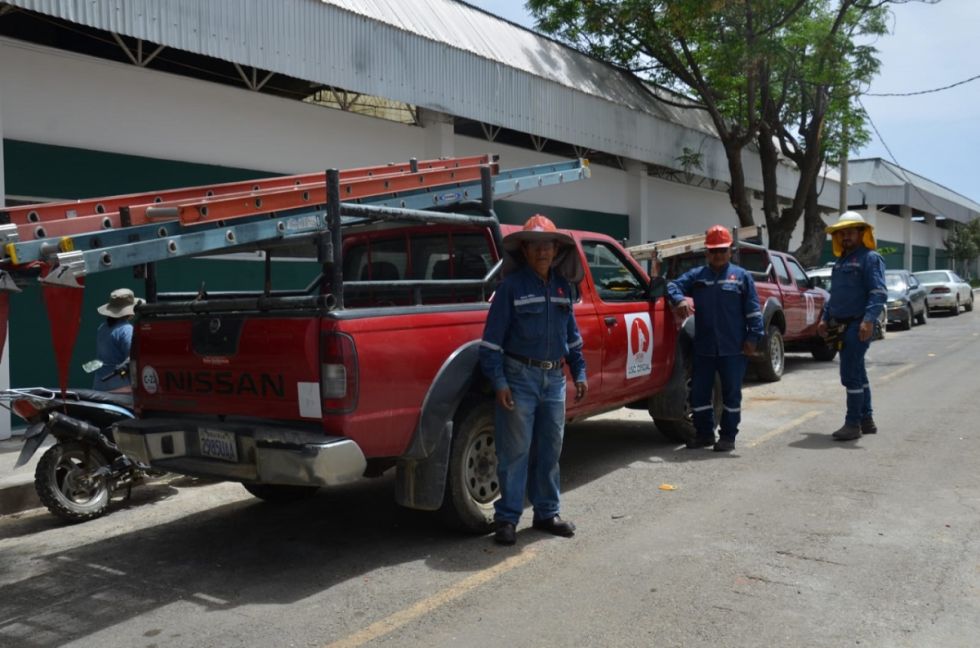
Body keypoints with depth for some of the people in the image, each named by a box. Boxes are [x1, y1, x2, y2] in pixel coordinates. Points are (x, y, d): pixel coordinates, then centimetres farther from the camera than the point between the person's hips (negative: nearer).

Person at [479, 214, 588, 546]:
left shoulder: (563, 286, 10)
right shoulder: (511, 286, -7)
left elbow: (572, 335, 19)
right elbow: (493, 338, -10)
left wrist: (579, 373, 13)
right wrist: (499, 382, -15)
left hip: (554, 378, 6)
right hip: (519, 377, -6)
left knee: (550, 450, 13)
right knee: (515, 451, -2)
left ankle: (546, 513, 25)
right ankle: (506, 518, 8)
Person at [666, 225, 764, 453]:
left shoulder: (742, 276, 4)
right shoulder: (696, 275, 9)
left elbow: (753, 310, 1)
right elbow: (673, 286, -3)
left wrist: (753, 337, -7)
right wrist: (679, 299, -24)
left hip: (733, 349, -2)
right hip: (703, 348, 2)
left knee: (731, 393, 5)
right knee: (699, 392, 9)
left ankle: (728, 436, 16)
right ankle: (704, 433, 24)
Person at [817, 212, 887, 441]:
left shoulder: (870, 258, -7)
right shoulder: (841, 261, 19)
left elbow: (879, 293, -17)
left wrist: (868, 320, -27)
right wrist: (825, 318, 20)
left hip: (858, 326, -9)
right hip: (842, 326, 9)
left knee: (850, 374, -9)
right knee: (857, 373, 15)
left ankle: (853, 423, -3)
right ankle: (866, 420, 24)